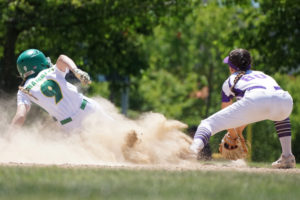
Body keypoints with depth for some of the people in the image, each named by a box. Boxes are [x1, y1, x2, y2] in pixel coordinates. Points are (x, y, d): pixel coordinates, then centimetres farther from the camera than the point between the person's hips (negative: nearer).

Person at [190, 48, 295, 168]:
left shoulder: (230, 81, 34)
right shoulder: (262, 74, 46)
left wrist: (233, 135, 57)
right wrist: (239, 129, 65)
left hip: (256, 100, -4)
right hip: (285, 99, 4)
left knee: (208, 123, -1)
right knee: (281, 115, 42)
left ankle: (195, 147, -34)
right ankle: (287, 157, 25)